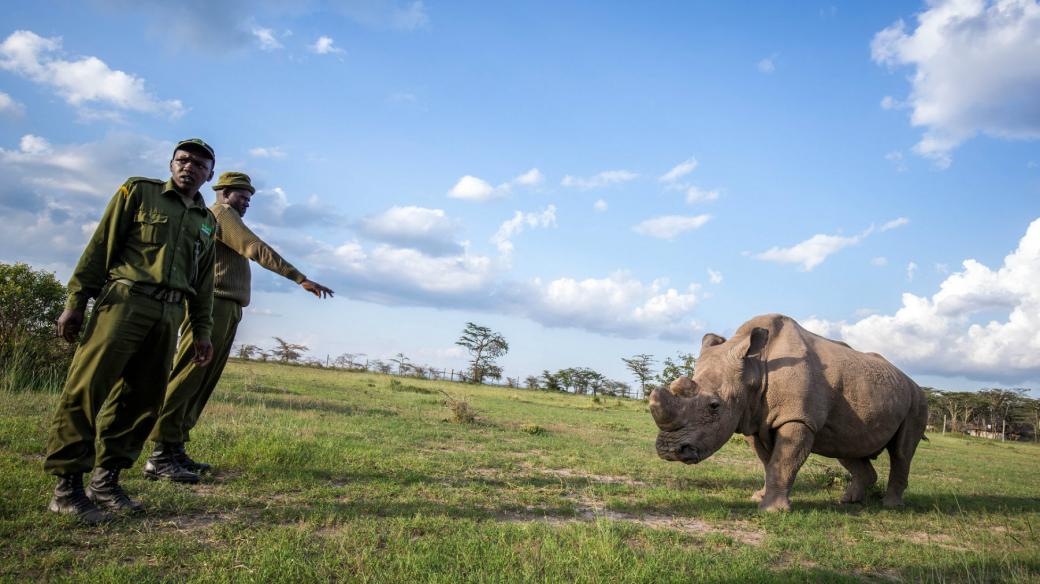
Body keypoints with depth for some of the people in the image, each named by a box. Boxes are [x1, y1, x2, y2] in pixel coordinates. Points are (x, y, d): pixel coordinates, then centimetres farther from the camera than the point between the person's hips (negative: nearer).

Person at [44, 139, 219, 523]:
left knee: (142, 400, 3)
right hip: (125, 301, -4)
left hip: (169, 315, 5)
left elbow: (204, 282, 21)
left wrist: (202, 330, 15)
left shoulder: (207, 222, 20)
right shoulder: (140, 192, 8)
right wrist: (75, 301, -5)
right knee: (86, 388, -9)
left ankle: (106, 480, 14)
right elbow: (100, 246, 1)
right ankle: (67, 485, -2)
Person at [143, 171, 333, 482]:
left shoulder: (217, 219, 29)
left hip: (224, 313, 10)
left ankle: (175, 450, 11)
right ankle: (160, 457, -12)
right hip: (213, 307, -10)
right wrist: (301, 279, -21)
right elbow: (257, 249, -16)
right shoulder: (221, 214, -2)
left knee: (202, 384, 8)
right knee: (187, 380, -11)